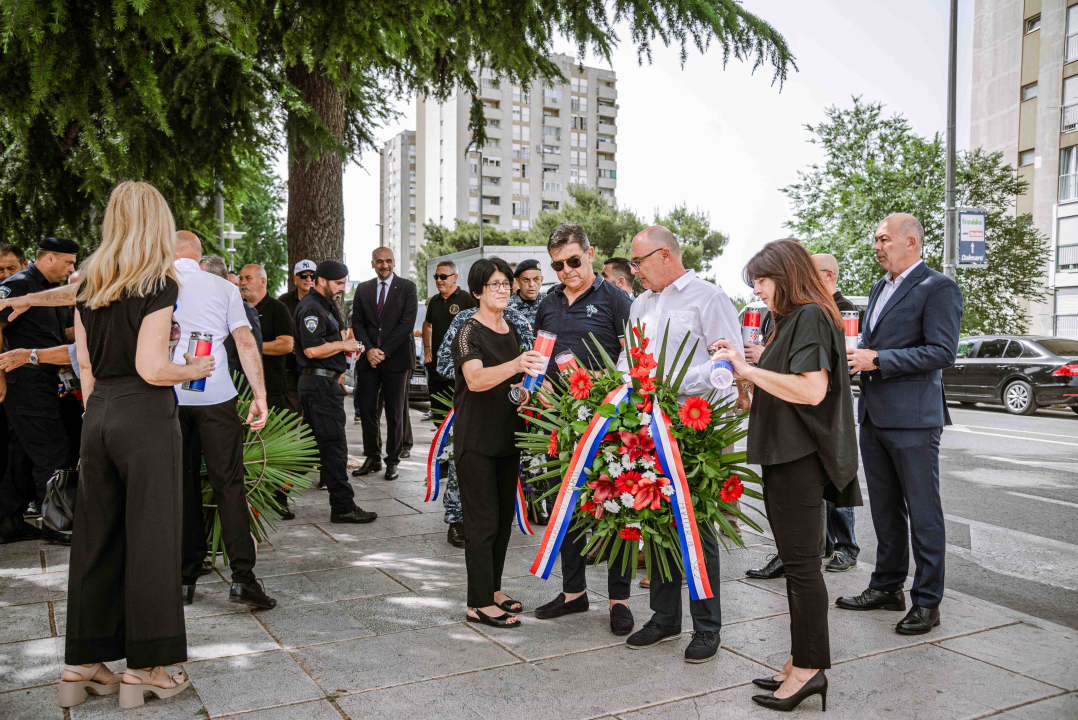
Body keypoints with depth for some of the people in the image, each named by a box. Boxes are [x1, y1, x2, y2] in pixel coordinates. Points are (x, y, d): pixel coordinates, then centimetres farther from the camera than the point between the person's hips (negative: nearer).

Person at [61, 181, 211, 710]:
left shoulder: (89, 285, 11)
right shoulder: (159, 284, -10)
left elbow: (84, 362, 13)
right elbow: (151, 367, -16)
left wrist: (98, 410, 20)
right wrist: (196, 369, 1)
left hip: (98, 415, 7)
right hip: (146, 415, -7)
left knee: (95, 536, 12)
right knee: (149, 537, 1)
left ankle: (83, 663, 21)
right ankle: (146, 666, 10)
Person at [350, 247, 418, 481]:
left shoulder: (407, 287, 1)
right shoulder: (362, 289, 11)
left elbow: (407, 323, -7)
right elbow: (357, 323, 8)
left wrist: (384, 351, -12)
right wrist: (369, 349, -8)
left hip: (395, 358, -3)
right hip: (368, 358, 3)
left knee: (395, 413, 3)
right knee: (366, 409, 3)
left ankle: (392, 461, 13)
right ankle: (372, 458, 16)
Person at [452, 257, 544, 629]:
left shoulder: (511, 330, 11)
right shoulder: (469, 332, -13)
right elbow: (476, 379, -32)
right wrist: (516, 365, -47)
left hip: (507, 435, 8)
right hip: (476, 439, -8)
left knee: (505, 516, 14)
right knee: (483, 521, -4)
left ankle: (493, 588, 27)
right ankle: (479, 603, 4)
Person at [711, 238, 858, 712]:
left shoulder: (811, 317, -12)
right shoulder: (791, 320, 18)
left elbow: (811, 390, -24)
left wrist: (749, 370, -18)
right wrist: (744, 368, 10)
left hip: (801, 460, -10)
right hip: (786, 456, 10)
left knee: (802, 564, -3)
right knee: (796, 563, 14)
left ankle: (810, 668, 7)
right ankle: (802, 661, 23)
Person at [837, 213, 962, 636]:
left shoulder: (938, 288, -9)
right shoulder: (879, 288, 17)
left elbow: (943, 352, -18)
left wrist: (877, 360, -19)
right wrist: (856, 355, 3)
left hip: (913, 419, -8)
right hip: (873, 416, 8)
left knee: (923, 514, 2)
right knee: (885, 510, 17)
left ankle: (927, 602, 13)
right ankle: (887, 587, 30)